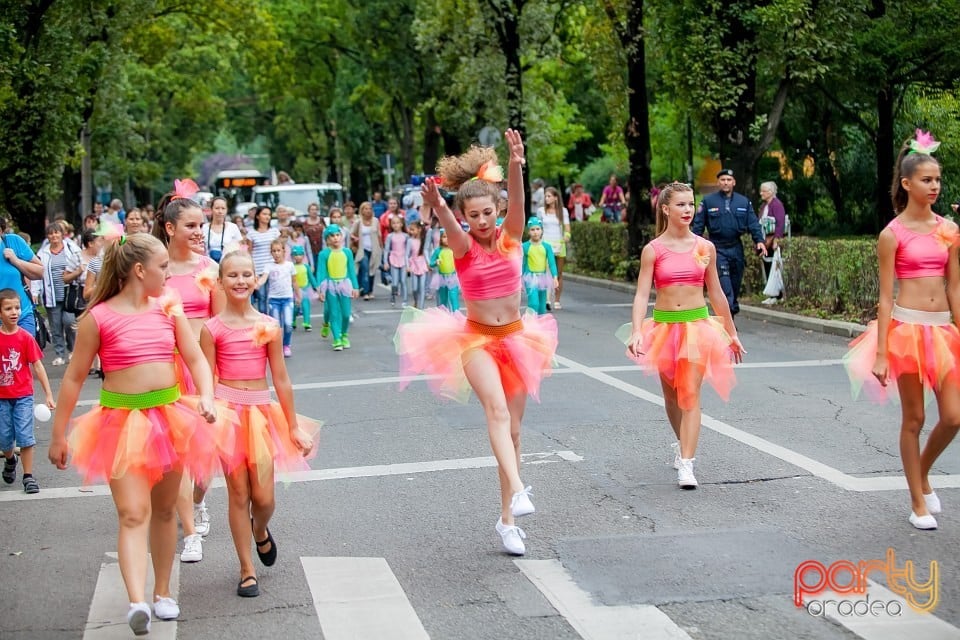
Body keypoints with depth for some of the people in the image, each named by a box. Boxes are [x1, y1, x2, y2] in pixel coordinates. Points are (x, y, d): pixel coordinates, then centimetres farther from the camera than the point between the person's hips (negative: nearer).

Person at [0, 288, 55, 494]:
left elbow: (38, 366, -8)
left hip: (23, 395, -2)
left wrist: (48, 395, -12)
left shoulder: (25, 337, -9)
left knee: (25, 436, -5)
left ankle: (28, 476, 5)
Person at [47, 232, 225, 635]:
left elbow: (196, 359, 4)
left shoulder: (168, 309, 4)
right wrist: (58, 435, 1)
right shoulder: (99, 317, -9)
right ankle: (137, 602, -28)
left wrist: (206, 397, -16)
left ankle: (162, 591, 29)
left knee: (164, 510, 15)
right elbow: (74, 377, -3)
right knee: (133, 514, -16)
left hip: (169, 415, 5)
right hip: (123, 420, -4)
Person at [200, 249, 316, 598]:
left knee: (264, 498, -2)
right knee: (238, 493, 2)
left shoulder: (269, 326, 2)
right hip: (228, 410, -1)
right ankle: (247, 570, 14)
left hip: (261, 411, 1)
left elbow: (281, 380, 5)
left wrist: (294, 427, 7)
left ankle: (260, 530, 34)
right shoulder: (212, 329, -2)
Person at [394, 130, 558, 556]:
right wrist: (438, 208, -55)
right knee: (497, 411, -27)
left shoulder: (510, 237, -2)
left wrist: (516, 166, -42)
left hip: (516, 336, 3)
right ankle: (517, 490, -41)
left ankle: (507, 519, 15)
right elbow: (451, 227, -31)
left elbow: (517, 202, -22)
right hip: (477, 338, -3)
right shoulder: (463, 245, -8)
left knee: (512, 426, 6)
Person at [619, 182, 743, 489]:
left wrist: (732, 334, 15)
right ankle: (683, 443, 41)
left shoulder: (705, 248, 1)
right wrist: (636, 332, -23)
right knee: (671, 394, 15)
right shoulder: (653, 250, -4)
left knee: (690, 394, -11)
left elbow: (716, 294, 10)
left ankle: (686, 464, -13)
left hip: (697, 325, -1)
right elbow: (642, 294, -8)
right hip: (665, 326, 1)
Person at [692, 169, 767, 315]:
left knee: (735, 286, 10)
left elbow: (753, 223, 5)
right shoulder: (708, 201, 0)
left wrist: (759, 240, -9)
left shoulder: (744, 202, 8)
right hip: (718, 249, -3)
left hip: (736, 248, 4)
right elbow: (698, 225, 1)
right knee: (725, 287, -15)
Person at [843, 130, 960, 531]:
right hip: (907, 327, -4)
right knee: (914, 419, 4)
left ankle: (922, 474, 27)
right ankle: (918, 504, 15)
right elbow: (886, 297, -4)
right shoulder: (892, 235, -4)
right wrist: (881, 354, -8)